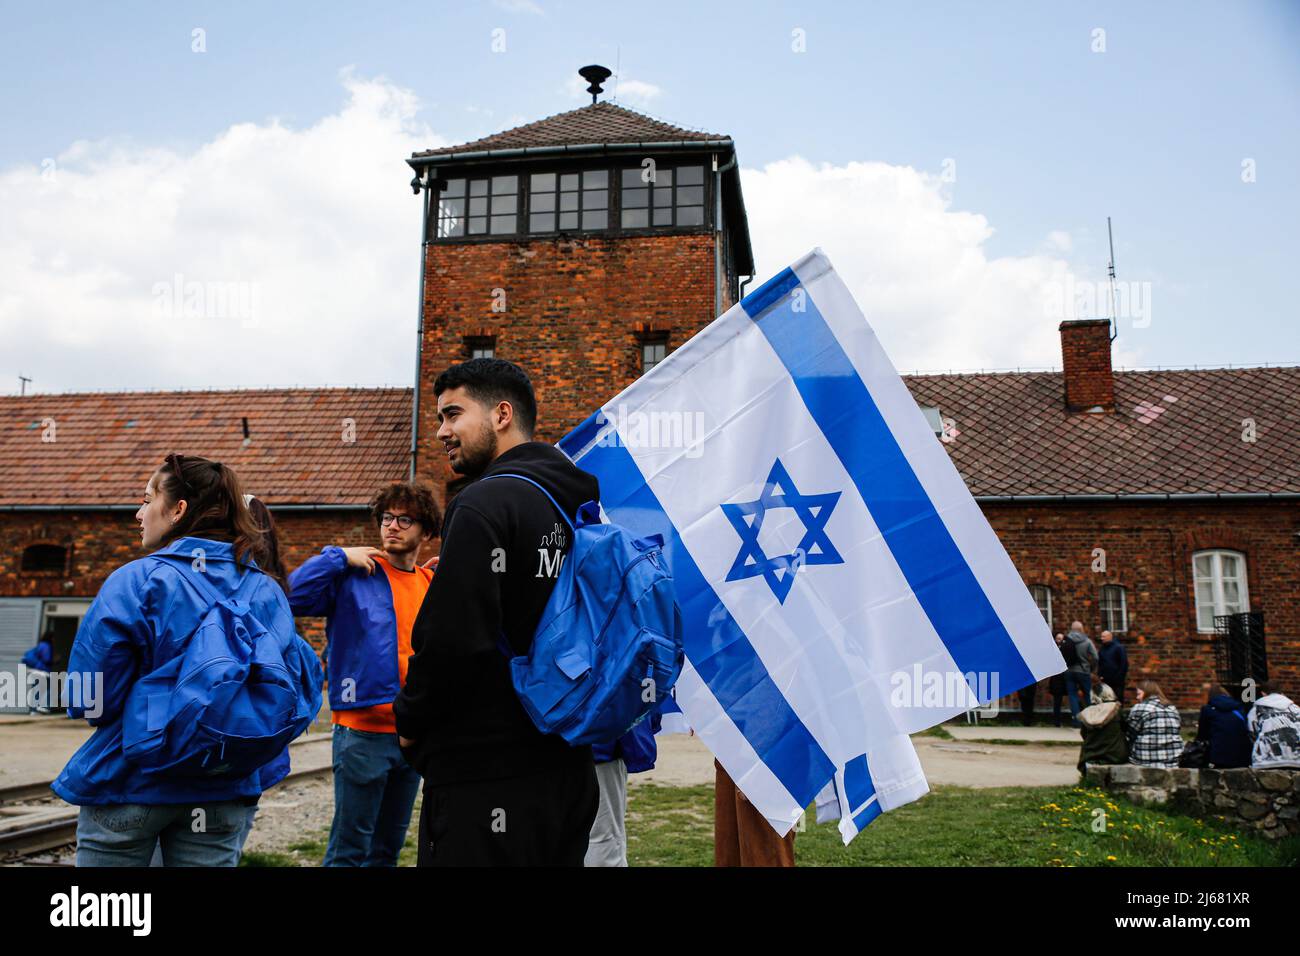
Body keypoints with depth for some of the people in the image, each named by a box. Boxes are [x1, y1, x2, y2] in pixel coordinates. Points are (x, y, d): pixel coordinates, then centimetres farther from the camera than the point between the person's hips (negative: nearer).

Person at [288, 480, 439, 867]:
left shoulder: (434, 585, 8)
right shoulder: (352, 575, -7)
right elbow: (295, 596, -20)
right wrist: (338, 557, -18)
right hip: (363, 731, -5)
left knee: (389, 846, 18)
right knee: (349, 848, 2)